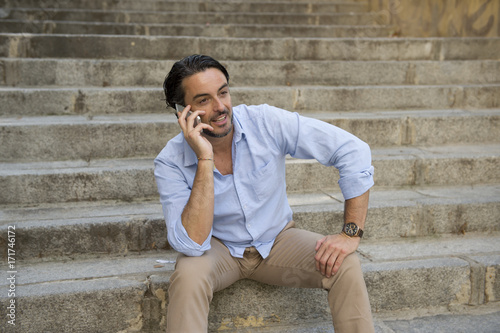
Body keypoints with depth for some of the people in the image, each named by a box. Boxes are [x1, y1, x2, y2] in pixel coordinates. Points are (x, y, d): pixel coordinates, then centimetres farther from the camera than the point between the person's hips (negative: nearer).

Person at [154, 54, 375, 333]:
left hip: (277, 239, 2)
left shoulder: (267, 122, -20)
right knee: (188, 276, -34)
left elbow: (354, 150, -18)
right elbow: (192, 244, -31)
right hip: (218, 247, -1)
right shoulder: (170, 163, -20)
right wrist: (205, 160, -36)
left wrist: (352, 233, -22)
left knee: (346, 265, -22)